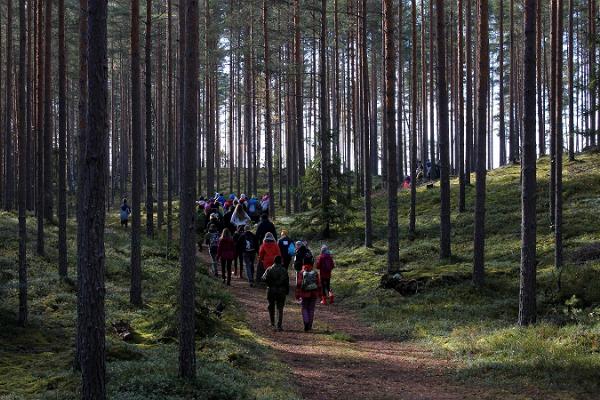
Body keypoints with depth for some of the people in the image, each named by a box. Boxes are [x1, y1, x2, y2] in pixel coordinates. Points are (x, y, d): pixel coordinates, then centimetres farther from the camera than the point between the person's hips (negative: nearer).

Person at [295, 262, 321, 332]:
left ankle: (306, 323, -11)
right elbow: (319, 284, 3)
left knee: (304, 309, 10)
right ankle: (309, 326, 14)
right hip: (314, 294, 2)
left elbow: (298, 285, -9)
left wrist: (297, 295, -4)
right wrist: (319, 293, 14)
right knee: (311, 310, 11)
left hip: (304, 294, -2)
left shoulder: (301, 273, -7)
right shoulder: (315, 272, 0)